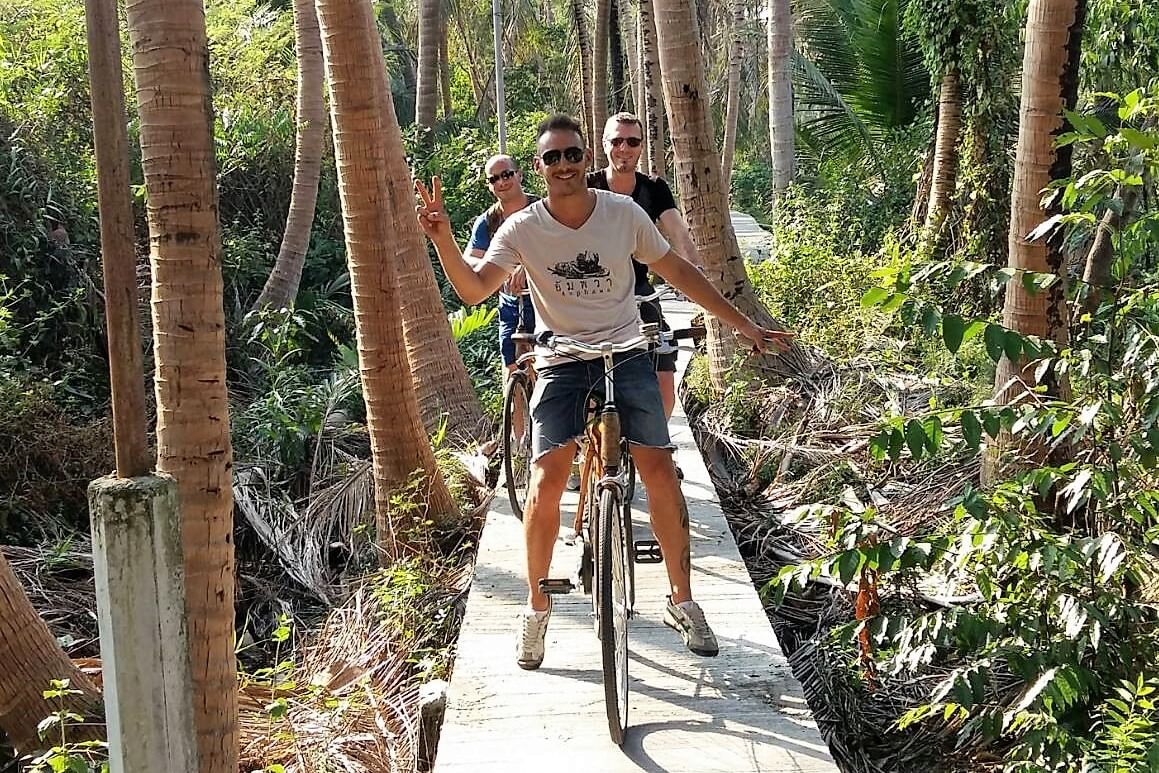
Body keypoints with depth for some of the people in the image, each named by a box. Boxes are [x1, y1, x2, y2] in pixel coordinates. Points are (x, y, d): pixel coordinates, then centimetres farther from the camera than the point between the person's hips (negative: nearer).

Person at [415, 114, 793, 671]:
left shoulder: (623, 213, -5)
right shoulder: (523, 228, -8)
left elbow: (678, 272, 4)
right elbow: (473, 289, -17)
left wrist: (744, 325, 5)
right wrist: (442, 238, -35)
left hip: (626, 354, 1)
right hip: (561, 362, -1)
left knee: (659, 469, -8)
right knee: (546, 483, -13)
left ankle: (682, 600, 8)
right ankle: (536, 607, 6)